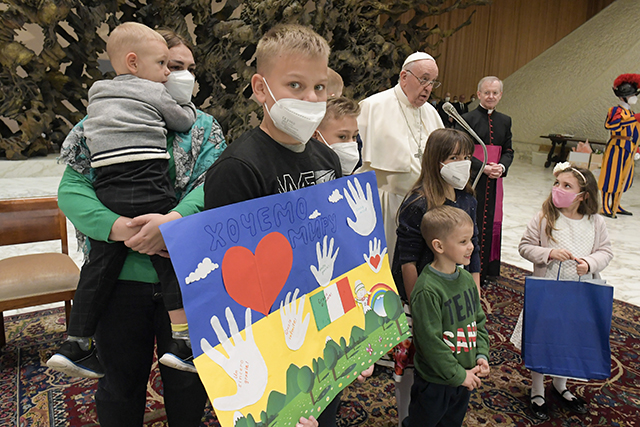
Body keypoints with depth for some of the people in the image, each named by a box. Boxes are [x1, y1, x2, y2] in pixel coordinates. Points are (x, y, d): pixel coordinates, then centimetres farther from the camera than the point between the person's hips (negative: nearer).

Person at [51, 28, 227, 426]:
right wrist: (118, 227, -26)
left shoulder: (204, 127, 4)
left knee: (188, 379, 17)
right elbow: (72, 189, -8)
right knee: (121, 382, 19)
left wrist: (173, 219, -30)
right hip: (119, 276, 0)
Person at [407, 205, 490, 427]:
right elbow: (430, 340, -24)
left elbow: (479, 320, 12)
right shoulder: (427, 290, -26)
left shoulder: (467, 279, 0)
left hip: (465, 377, 7)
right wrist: (458, 375, -17)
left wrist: (482, 355, 0)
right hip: (434, 382, -7)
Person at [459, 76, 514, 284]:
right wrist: (483, 167, -17)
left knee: (491, 221, 7)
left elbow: (508, 151, 13)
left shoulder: (505, 121, 13)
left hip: (494, 181, 5)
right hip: (473, 179, -4)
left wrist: (502, 167, -7)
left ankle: (487, 267, 17)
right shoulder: (467, 119, -3)